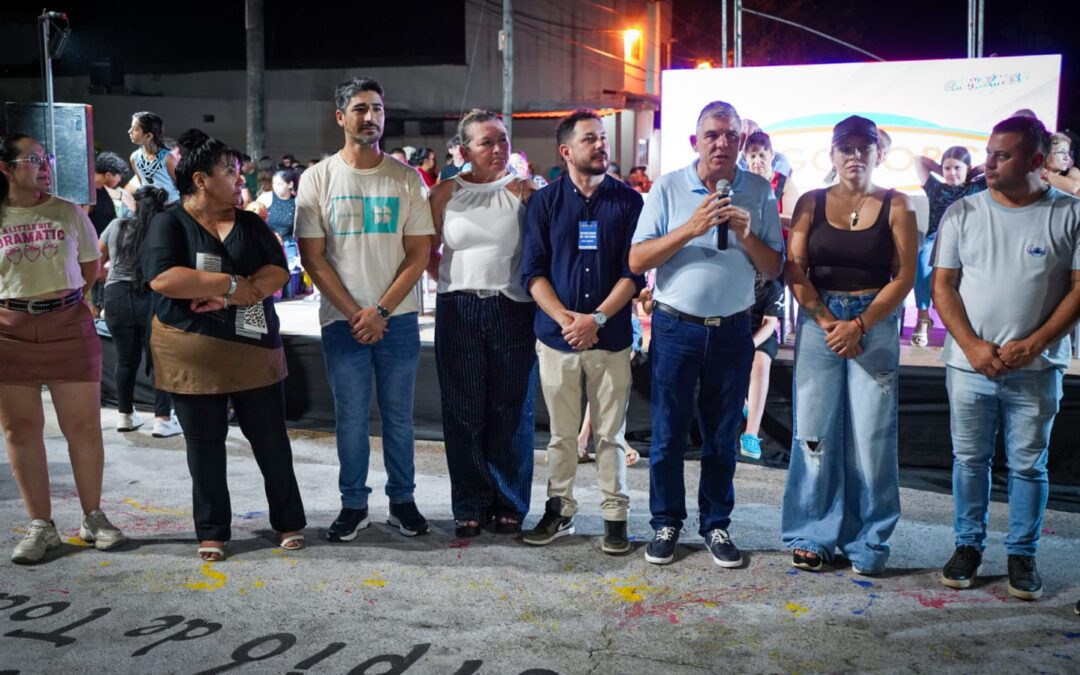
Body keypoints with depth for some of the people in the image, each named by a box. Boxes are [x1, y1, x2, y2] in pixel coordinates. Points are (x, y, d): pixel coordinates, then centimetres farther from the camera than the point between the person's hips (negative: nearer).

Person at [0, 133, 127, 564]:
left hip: (69, 325, 0)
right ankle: (41, 526, 15)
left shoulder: (69, 212, 3)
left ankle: (93, 518, 17)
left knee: (83, 427, 3)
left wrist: (61, 300, 7)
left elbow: (90, 266, 12)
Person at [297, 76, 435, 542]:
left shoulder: (406, 178, 2)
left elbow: (419, 252, -1)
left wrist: (381, 310, -10)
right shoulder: (318, 178, 1)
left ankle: (402, 501, 22)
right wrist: (353, 313, -9)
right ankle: (353, 505, 19)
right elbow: (312, 257, -2)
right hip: (342, 320, 0)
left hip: (397, 318, 1)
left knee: (399, 415, 9)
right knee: (350, 417, 6)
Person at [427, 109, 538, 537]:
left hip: (513, 309, -1)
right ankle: (470, 506, 17)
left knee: (510, 412, 5)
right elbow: (429, 250, 13)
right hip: (459, 310, 1)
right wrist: (451, 281, 1)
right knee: (463, 412, 6)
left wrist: (530, 198, -12)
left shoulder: (526, 189, 2)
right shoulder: (446, 193, 6)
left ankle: (510, 504, 18)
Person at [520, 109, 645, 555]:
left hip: (611, 336, -1)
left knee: (609, 434, 4)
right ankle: (559, 511, 20)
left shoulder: (628, 201, 3)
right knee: (561, 433, 9)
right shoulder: (544, 201, 5)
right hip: (556, 334, 1)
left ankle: (615, 516, 14)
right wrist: (565, 318, -12)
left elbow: (633, 273, -2)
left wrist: (597, 318, -13)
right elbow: (532, 271, 1)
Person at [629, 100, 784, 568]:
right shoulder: (668, 188, -3)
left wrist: (747, 235, -15)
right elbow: (637, 261, -9)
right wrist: (691, 228, -19)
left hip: (732, 331, 2)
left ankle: (716, 525, 25)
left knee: (723, 437, 11)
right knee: (668, 434, 6)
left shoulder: (759, 192, 2)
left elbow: (774, 269, 3)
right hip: (676, 328, -1)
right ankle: (666, 524, 22)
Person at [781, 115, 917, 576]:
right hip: (817, 321, 1)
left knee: (872, 436, -1)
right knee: (815, 431, 2)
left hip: (876, 324, -1)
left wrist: (858, 325, -12)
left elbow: (904, 276, -2)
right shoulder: (811, 203, 7)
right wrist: (827, 321, -11)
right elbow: (794, 269, 1)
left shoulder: (896, 206, 3)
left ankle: (867, 542, 11)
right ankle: (812, 536, 13)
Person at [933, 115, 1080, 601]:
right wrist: (972, 346, -10)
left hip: (1036, 369, -1)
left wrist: (1032, 345, -13)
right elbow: (943, 286, 1)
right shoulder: (962, 214, 2)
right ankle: (968, 546, 23)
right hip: (969, 365, 1)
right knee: (969, 460, 10)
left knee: (1028, 465, 7)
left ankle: (1022, 555, 20)